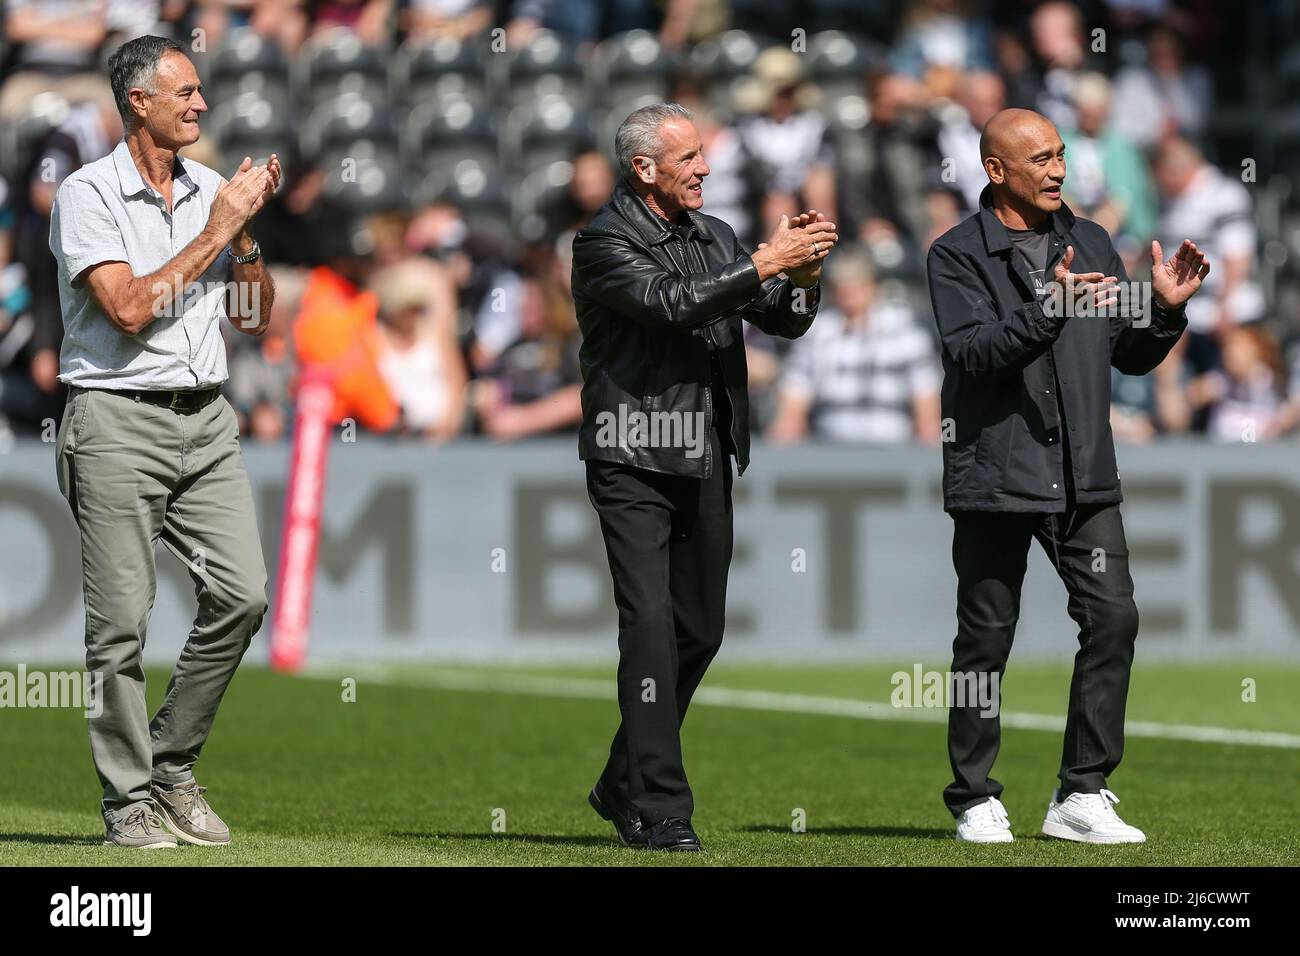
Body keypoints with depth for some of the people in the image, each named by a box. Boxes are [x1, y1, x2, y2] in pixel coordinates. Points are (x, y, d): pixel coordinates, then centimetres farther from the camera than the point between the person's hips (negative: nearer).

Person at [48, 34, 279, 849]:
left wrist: (246, 232, 1)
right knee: (122, 621, -4)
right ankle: (130, 800, 3)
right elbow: (128, 307, -17)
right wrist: (214, 232, -12)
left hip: (205, 420, 5)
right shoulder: (88, 194, -5)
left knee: (242, 593, -5)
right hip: (119, 422, -5)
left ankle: (174, 766, 11)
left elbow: (256, 318, 16)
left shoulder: (211, 190, 13)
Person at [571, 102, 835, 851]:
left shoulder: (714, 238, 15)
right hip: (634, 462, -7)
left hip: (707, 464, 7)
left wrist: (803, 277, -9)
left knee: (700, 629, 10)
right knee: (651, 627, -13)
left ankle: (625, 786, 25)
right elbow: (671, 305, -22)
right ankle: (658, 810, -12)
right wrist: (765, 264, -24)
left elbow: (784, 321, 12)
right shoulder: (605, 242, -7)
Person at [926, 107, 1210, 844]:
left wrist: (1167, 311, -4)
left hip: (1085, 478, 4)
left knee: (1113, 618, -5)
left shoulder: (1090, 244, 13)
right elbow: (972, 349, -17)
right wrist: (1048, 309, -30)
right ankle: (976, 800, 12)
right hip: (994, 476, -4)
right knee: (987, 638, 2)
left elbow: (1131, 356, 15)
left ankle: (1083, 794, 1)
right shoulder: (958, 255, -2)